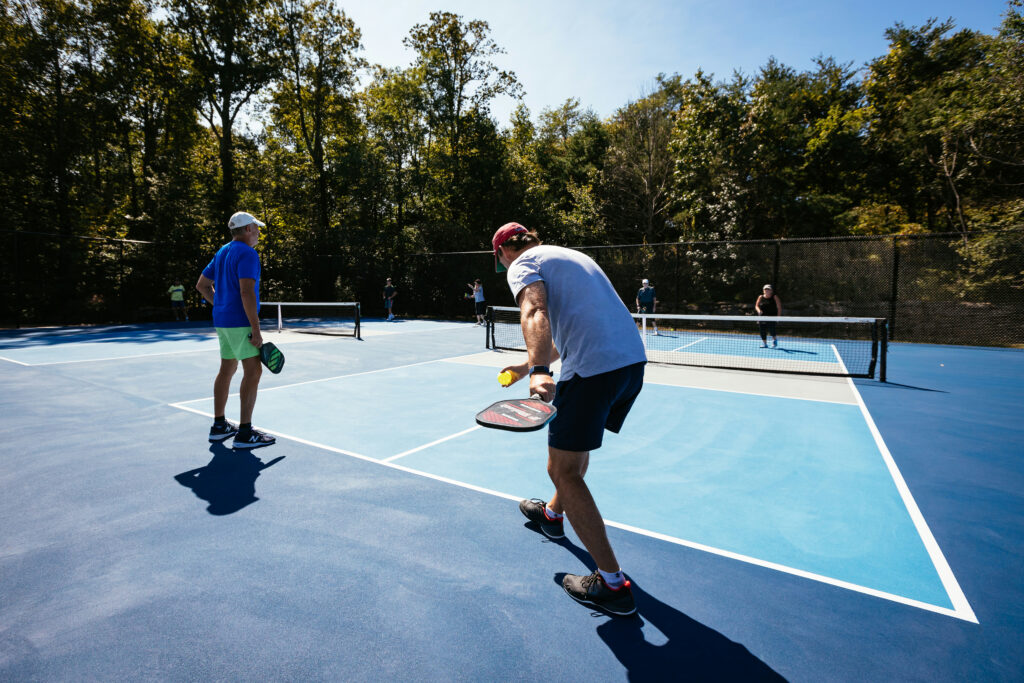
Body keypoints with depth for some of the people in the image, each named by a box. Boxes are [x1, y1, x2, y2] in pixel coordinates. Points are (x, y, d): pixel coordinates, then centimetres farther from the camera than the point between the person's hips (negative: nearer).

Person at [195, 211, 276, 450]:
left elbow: (202, 285, 22)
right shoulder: (247, 253, -13)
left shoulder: (222, 252, 17)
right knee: (253, 372, -8)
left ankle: (219, 426, 22)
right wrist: (256, 330, -22)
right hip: (241, 322, -10)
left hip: (223, 322, 10)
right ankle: (245, 433, -8)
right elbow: (247, 292, -22)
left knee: (227, 370, 15)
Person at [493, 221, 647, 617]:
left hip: (593, 369, -10)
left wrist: (539, 370, -35)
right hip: (634, 360, 10)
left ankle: (612, 584, 9)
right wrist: (531, 366, 44)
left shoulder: (523, 264, 3)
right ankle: (554, 514, 52)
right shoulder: (569, 256, 29)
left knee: (563, 471, 2)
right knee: (577, 443, 28)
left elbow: (535, 313, -21)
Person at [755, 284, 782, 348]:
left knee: (771, 329, -17)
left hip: (772, 316, -3)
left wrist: (778, 316, -5)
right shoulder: (760, 297, 8)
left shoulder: (774, 297, 3)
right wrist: (759, 310, -16)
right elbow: (756, 306, 6)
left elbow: (779, 307, 3)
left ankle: (775, 339, 12)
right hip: (762, 316, 3)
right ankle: (764, 343, 11)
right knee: (762, 330, -1)